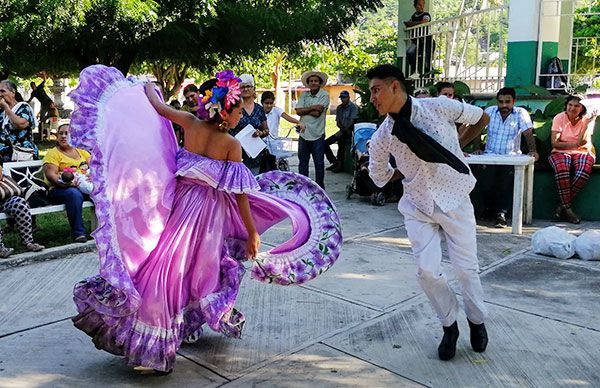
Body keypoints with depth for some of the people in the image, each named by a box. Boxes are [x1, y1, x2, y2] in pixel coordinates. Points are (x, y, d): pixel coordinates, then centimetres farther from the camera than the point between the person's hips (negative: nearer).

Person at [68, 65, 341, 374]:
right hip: (210, 210, -3)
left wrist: (147, 87, 34)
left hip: (181, 202, 4)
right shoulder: (232, 144, -13)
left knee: (167, 264, 11)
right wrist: (253, 233, -5)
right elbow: (240, 195, -12)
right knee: (200, 266, 14)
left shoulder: (190, 123, -4)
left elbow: (156, 105, 12)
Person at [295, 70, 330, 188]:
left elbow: (317, 113, -16)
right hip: (304, 133, 4)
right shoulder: (304, 95, 7)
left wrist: (304, 110, -7)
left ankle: (320, 187, 17)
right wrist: (312, 107, -14)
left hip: (317, 135, -4)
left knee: (319, 163, 5)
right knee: (302, 162, 12)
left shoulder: (324, 95, -6)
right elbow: (298, 111, -6)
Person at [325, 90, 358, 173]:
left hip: (350, 131, -7)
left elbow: (352, 121, -14)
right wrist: (343, 128, -12)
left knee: (341, 140, -34)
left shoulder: (353, 107, -6)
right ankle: (334, 162, 3)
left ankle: (340, 165, -21)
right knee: (325, 143, -6)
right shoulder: (339, 108, 14)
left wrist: (344, 130, -20)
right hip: (342, 131, 7)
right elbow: (337, 122, 8)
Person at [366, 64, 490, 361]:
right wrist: (414, 173, 4)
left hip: (454, 201, -1)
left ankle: (477, 321, 33)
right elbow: (378, 175, 11)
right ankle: (449, 325, 20)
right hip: (418, 206, 2)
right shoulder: (383, 136, -6)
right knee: (427, 271, -7)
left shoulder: (440, 107, -13)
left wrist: (456, 148, 4)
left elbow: (481, 118, 5)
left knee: (466, 267, 4)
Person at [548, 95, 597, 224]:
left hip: (581, 153, 1)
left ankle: (563, 205, -17)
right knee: (562, 170, -36)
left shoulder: (587, 119, 0)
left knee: (583, 173, -33)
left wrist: (588, 123, -22)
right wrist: (576, 144, -14)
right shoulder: (559, 118, -2)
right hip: (561, 152, -1)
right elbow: (555, 143, -9)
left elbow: (583, 142, -14)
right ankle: (567, 208, -24)